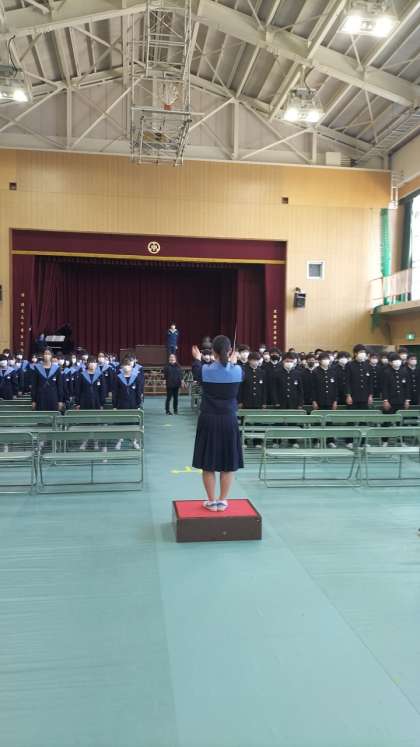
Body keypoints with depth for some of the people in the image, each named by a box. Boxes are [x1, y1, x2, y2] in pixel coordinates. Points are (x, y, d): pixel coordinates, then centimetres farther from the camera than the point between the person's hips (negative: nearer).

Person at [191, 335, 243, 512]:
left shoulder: (205, 370, -9)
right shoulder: (237, 371, -7)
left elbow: (198, 372, 15)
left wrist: (197, 359, 35)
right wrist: (233, 362, 38)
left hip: (208, 421, -1)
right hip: (229, 421, 1)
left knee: (208, 464, 8)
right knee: (228, 464, 11)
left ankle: (212, 501, 14)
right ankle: (222, 501, 17)